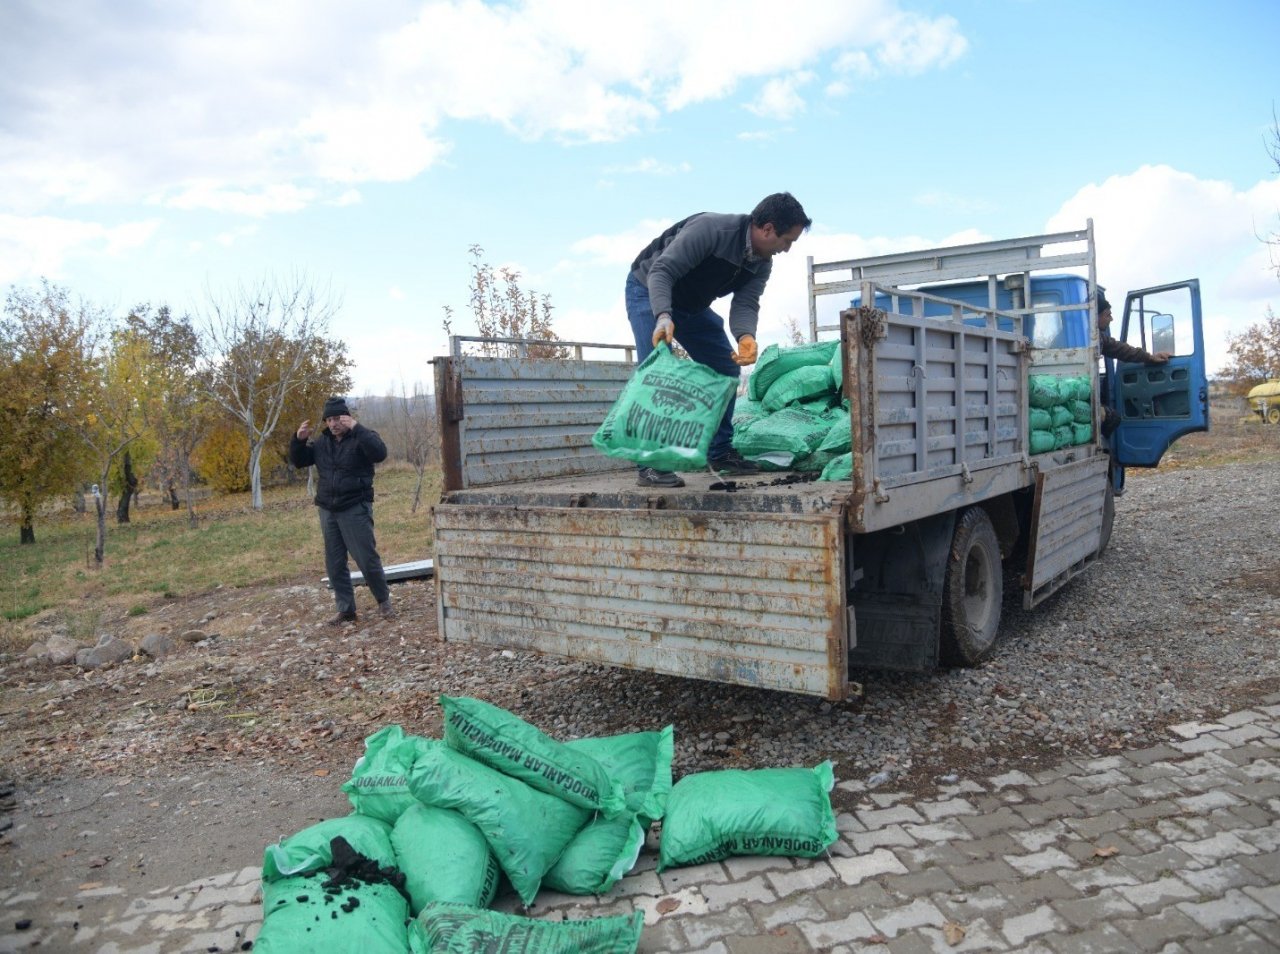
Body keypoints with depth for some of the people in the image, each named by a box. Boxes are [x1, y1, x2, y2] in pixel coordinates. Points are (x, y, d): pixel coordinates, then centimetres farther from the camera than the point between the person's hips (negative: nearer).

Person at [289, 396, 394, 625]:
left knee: (367, 559, -4)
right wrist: (299, 440, -1)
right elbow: (298, 461, 17)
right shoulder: (322, 441, 11)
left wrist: (357, 428, -30)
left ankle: (384, 601, 16)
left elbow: (380, 453, -26)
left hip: (356, 509, -6)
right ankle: (346, 610, 18)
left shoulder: (361, 437, -6)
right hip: (328, 511, 6)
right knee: (334, 565, 8)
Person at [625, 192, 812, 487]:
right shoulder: (710, 228, -32)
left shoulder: (762, 264, -9)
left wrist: (746, 336, -41)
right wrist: (663, 316, -52)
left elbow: (745, 304, -18)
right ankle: (650, 465, -19)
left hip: (692, 304, 8)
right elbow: (661, 271, -36)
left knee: (727, 368, 3)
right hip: (650, 291, -8)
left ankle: (720, 452, 13)